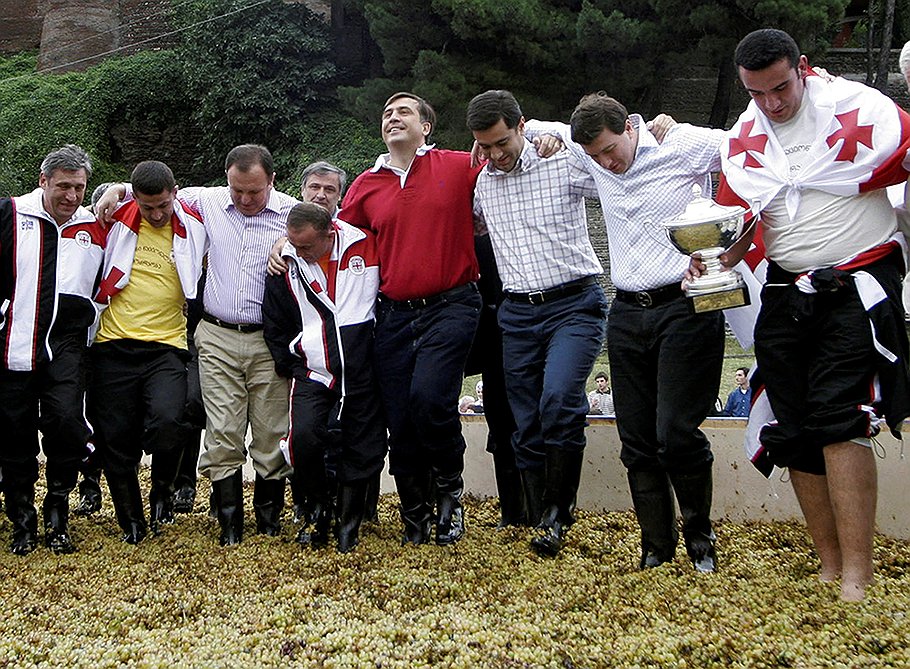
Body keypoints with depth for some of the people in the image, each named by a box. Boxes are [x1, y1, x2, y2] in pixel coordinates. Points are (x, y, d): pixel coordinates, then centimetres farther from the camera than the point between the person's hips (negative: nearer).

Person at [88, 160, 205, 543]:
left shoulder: (195, 228, 1)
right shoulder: (116, 221, 1)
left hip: (166, 345, -1)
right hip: (114, 345, 2)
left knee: (167, 422, -23)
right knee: (116, 437, 4)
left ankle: (162, 488, 8)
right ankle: (131, 519, 24)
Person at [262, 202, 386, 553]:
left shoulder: (368, 246, -5)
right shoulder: (286, 265, 0)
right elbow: (274, 326, 12)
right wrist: (291, 366, 9)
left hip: (364, 373, 0)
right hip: (313, 374, 1)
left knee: (362, 448, 3)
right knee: (303, 437, -18)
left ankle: (348, 521, 22)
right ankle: (319, 510, 7)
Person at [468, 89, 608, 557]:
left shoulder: (565, 165, -4)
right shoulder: (482, 183, 11)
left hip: (573, 304, -5)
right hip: (517, 313, 5)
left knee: (559, 402, -24)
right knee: (526, 426, 4)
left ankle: (557, 512, -7)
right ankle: (544, 523, 15)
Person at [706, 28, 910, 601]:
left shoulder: (858, 107, -8)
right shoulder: (741, 142, 8)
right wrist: (717, 259, -7)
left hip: (858, 285, -5)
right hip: (787, 292, 6)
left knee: (838, 420, -17)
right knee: (794, 431, 3)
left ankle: (858, 577, -14)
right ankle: (830, 568, 14)